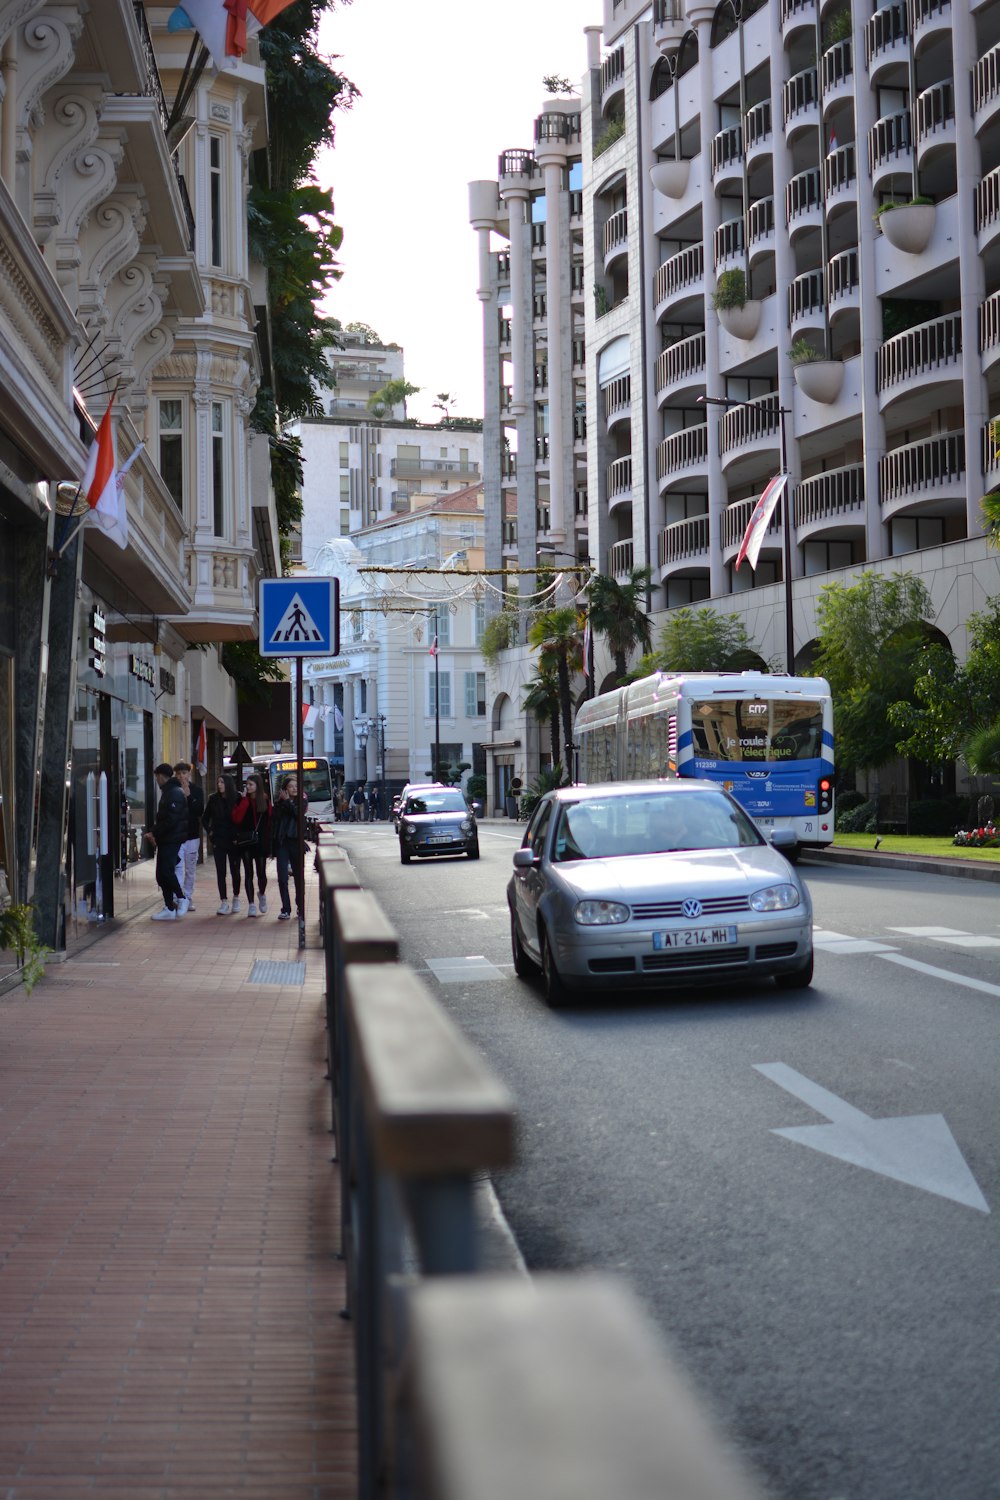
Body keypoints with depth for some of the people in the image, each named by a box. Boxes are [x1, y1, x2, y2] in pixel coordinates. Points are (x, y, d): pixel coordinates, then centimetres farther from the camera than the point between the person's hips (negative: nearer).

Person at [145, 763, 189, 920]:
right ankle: (169, 909, 10)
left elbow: (170, 820, -21)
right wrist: (152, 831, 7)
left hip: (172, 840, -10)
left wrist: (154, 832, -15)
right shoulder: (168, 792, 19)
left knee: (166, 871, -12)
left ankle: (181, 898, 2)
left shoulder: (175, 794, -14)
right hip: (165, 840, 10)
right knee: (162, 874, 8)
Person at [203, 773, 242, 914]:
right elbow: (206, 818, 11)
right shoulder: (213, 799, 0)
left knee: (235, 870, 7)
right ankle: (224, 902, 2)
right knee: (221, 872, -1)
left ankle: (236, 898, 25)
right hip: (218, 840, 1)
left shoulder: (237, 799, -6)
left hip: (234, 840, -1)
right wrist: (209, 832, 3)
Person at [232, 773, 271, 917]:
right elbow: (236, 818, -12)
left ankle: (261, 894, 30)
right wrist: (244, 799, -14)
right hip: (245, 841, 0)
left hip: (261, 842, 0)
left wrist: (268, 840, -4)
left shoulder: (265, 801, 4)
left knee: (261, 872, 0)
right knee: (248, 873, 1)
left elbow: (269, 821, 3)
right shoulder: (243, 801, 2)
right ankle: (251, 904, 5)